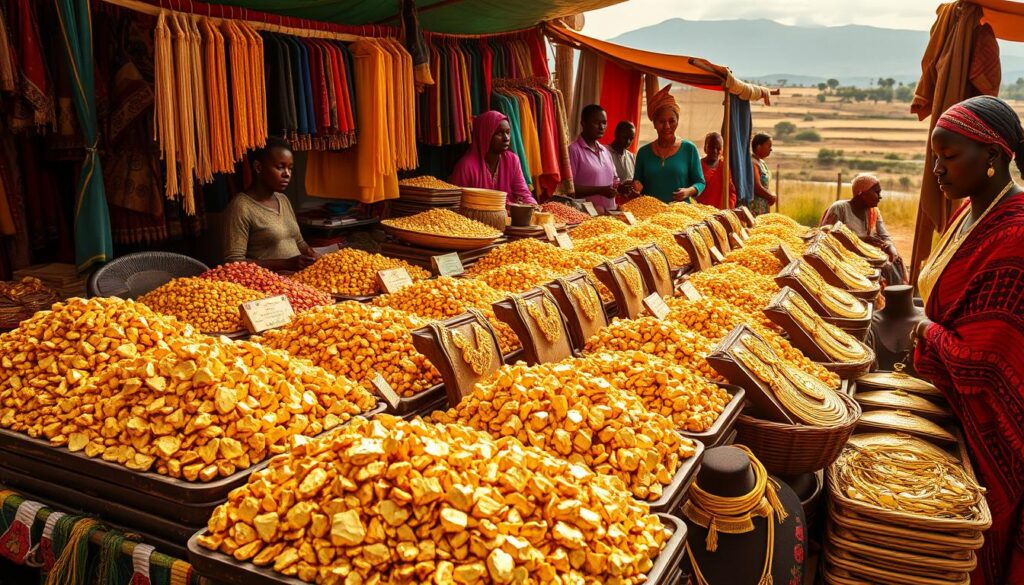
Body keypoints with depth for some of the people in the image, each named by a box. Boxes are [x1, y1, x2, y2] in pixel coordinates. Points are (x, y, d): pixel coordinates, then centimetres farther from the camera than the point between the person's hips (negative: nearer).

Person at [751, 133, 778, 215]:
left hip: (764, 208, 10)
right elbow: (757, 188, -22)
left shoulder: (762, 162, 15)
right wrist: (771, 197, -6)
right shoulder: (753, 164, -15)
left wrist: (771, 196, 3)